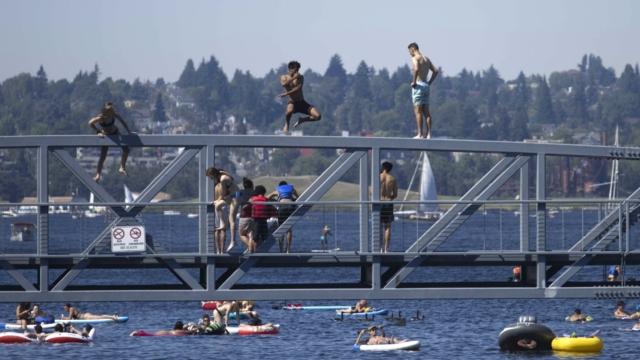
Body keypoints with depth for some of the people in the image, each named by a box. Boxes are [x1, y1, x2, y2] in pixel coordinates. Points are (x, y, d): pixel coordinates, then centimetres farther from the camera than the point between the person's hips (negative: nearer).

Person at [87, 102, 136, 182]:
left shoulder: (114, 115, -23)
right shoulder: (100, 118, -34)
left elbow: (122, 121, -8)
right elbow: (90, 123, -21)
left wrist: (129, 131, -7)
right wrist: (98, 132, -20)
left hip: (115, 132, 4)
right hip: (106, 135, -4)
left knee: (126, 149, 3)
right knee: (103, 156, -7)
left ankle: (122, 168, 22)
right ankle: (98, 175, 2)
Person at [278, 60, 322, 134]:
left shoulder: (300, 77, 7)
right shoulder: (284, 77, 6)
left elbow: (299, 88, -11)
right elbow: (283, 84, -18)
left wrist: (287, 93, -20)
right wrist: (294, 77, -17)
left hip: (302, 102, 3)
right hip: (293, 103, -3)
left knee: (318, 116, -14)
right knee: (290, 111, -42)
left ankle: (301, 120, 16)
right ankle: (287, 124, -4)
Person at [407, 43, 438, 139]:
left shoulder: (415, 58, -8)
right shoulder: (426, 59, 16)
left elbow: (416, 69, -27)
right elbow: (435, 71, 13)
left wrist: (414, 82, -16)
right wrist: (429, 83, 14)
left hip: (419, 85, -7)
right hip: (426, 86, 7)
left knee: (418, 111, -5)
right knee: (426, 112, 7)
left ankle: (419, 134, -8)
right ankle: (428, 134, 3)